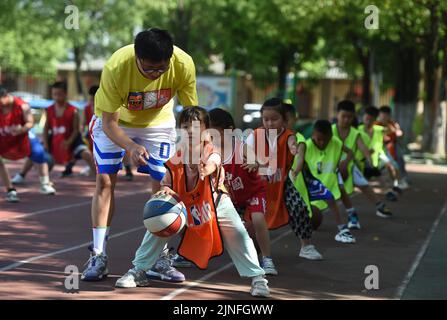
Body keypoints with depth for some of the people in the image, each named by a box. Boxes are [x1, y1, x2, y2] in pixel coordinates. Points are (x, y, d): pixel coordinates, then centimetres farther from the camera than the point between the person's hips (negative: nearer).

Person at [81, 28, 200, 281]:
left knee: (163, 184, -4)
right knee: (105, 180, -10)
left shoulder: (184, 64, -32)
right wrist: (131, 147, -47)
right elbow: (109, 122, -30)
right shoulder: (116, 68, -38)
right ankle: (99, 257, -4)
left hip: (159, 122, 2)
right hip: (114, 120, -2)